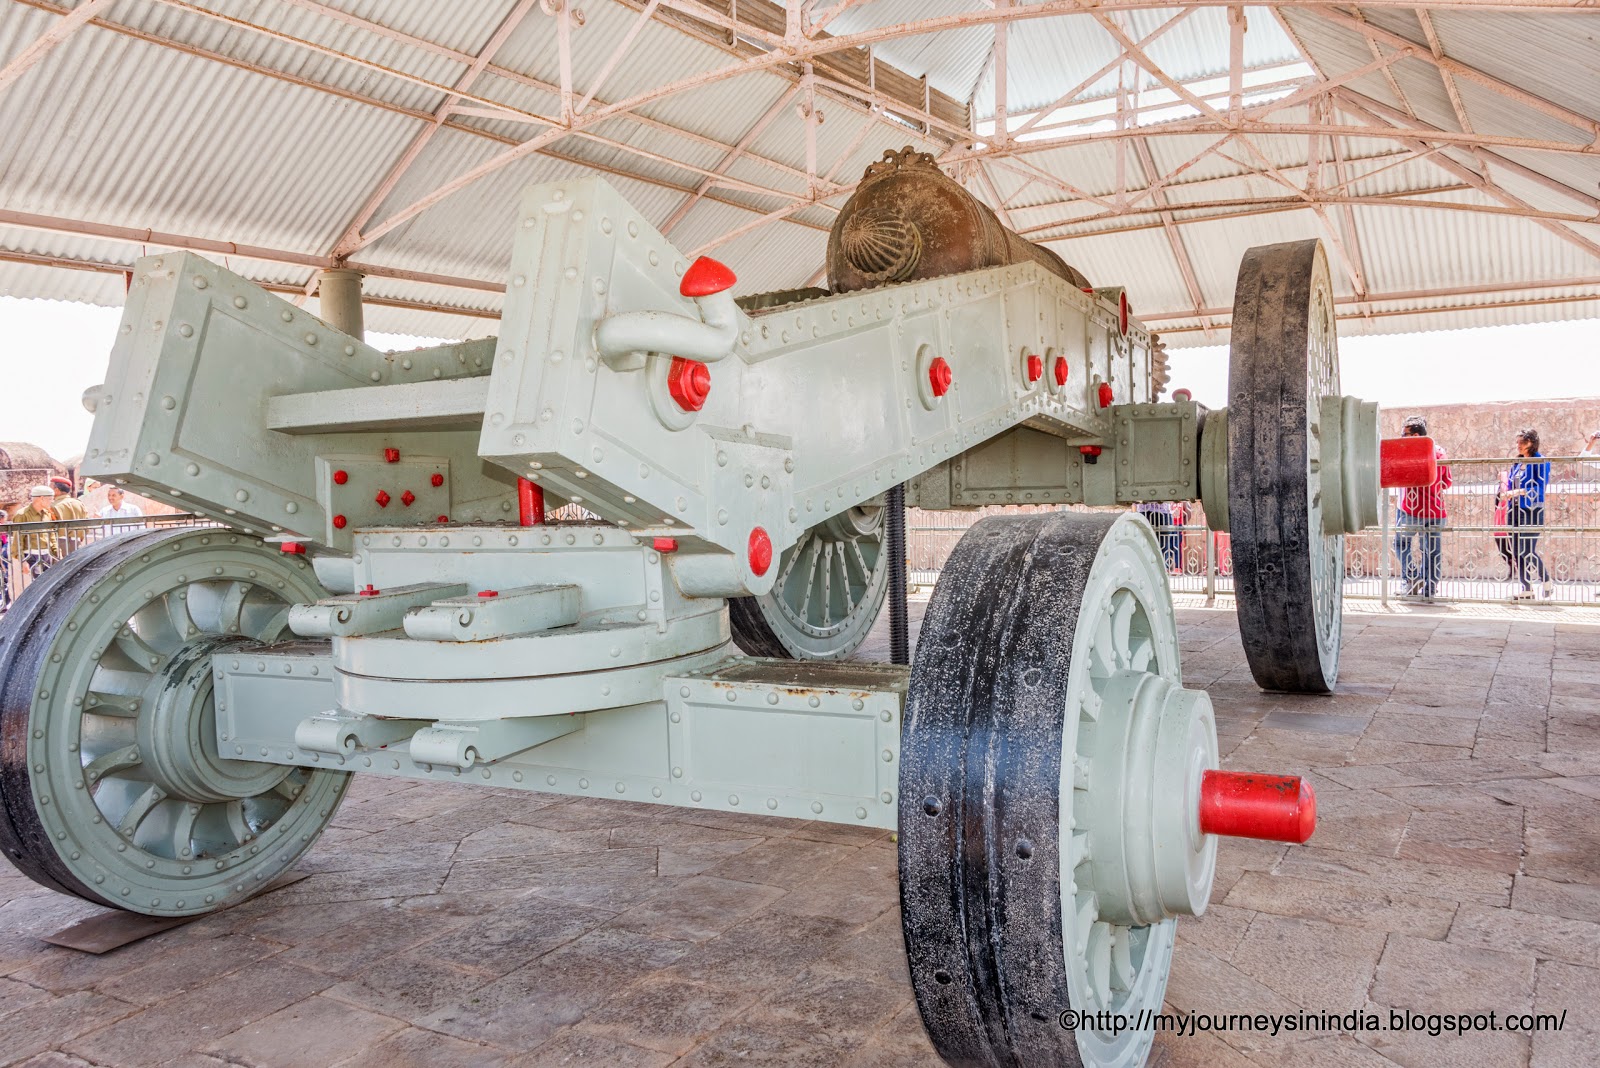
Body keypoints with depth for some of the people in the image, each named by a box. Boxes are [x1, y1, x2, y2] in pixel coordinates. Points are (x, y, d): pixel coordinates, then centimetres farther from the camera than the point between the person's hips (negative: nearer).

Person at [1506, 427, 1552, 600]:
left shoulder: (1541, 462, -7)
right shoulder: (1517, 463, 14)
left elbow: (1540, 487, -15)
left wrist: (1519, 492, -25)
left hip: (1531, 511, -7)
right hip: (1514, 511, 7)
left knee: (1528, 551, -9)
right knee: (1517, 551, 5)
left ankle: (1546, 583, 13)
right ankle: (1526, 589, 11)